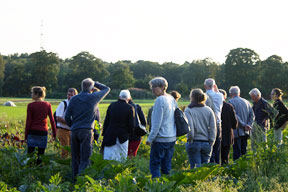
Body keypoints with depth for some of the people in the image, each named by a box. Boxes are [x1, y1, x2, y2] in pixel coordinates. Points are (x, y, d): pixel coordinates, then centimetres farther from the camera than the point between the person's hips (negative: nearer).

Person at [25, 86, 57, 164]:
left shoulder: (30, 105, -5)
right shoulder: (47, 105, 2)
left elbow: (28, 121, -4)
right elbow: (52, 120, 2)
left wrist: (26, 134, 2)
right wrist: (54, 132, 8)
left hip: (32, 131, -2)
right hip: (43, 131, 2)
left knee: (30, 153, 3)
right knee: (41, 154, 7)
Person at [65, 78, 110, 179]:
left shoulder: (74, 99, 8)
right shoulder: (93, 97, 0)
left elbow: (67, 116, 6)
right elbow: (106, 89, 16)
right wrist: (94, 83, 20)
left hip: (74, 131, 4)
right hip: (86, 131, -4)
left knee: (75, 158, 11)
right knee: (85, 159, -5)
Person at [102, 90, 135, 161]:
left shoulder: (112, 105, 2)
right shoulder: (129, 108, -6)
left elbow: (106, 121, 5)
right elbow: (131, 124, -7)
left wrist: (104, 134, 11)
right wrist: (129, 133, 11)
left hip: (110, 137, 2)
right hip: (123, 137, -2)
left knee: (108, 158, 0)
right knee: (122, 159, 7)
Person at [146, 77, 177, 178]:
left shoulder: (160, 100, -14)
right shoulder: (172, 99, 11)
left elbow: (157, 122, -17)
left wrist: (150, 138, -13)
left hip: (161, 139, -8)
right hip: (172, 138, 8)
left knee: (154, 165, -3)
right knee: (167, 166, 12)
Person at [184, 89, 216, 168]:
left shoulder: (188, 110, -7)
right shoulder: (209, 110, 5)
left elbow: (189, 127, -17)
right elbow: (213, 128, 2)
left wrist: (190, 138, -3)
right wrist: (211, 142, 6)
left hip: (194, 143, -4)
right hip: (206, 143, 4)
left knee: (195, 168, -1)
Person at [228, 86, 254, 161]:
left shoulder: (231, 102, -6)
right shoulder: (246, 102, 12)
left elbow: (235, 116, -15)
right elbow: (252, 115, 8)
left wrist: (244, 125, -11)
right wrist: (249, 125, 0)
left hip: (236, 132, -6)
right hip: (245, 132, 6)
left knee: (237, 152, -4)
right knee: (244, 151, 13)